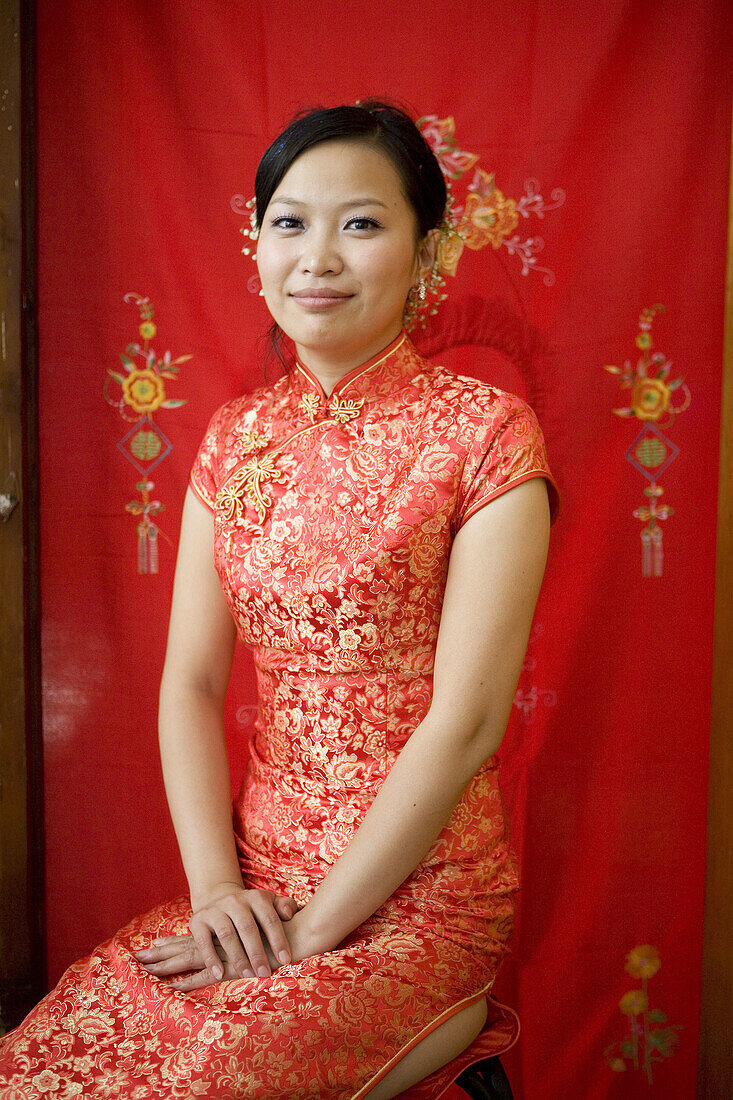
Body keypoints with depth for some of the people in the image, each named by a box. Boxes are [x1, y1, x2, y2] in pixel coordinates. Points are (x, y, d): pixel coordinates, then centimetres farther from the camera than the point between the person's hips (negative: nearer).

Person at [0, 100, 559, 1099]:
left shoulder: (484, 432, -9)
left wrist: (314, 927, -13)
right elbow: (191, 682, 3)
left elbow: (467, 718, -14)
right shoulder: (235, 438, 7)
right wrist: (214, 885, -8)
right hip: (249, 888, 5)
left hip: (418, 897, -5)